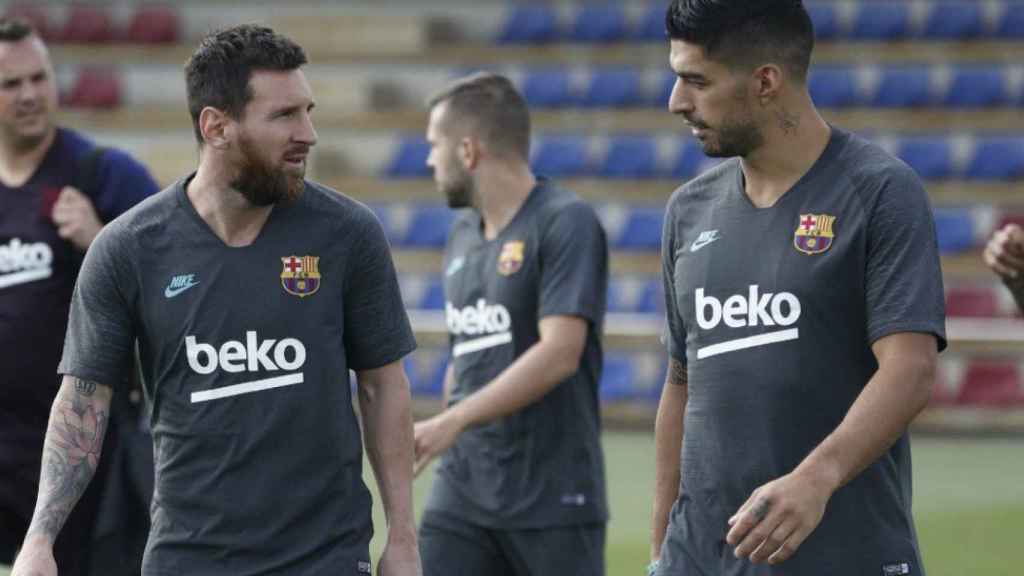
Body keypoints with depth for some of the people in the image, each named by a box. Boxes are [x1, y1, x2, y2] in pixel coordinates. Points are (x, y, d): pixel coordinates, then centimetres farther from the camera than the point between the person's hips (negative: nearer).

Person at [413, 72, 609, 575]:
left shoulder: (565, 223, -10)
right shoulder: (462, 233, 14)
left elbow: (560, 353, -20)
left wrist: (452, 421, -25)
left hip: (552, 498, -6)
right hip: (461, 493, 7)